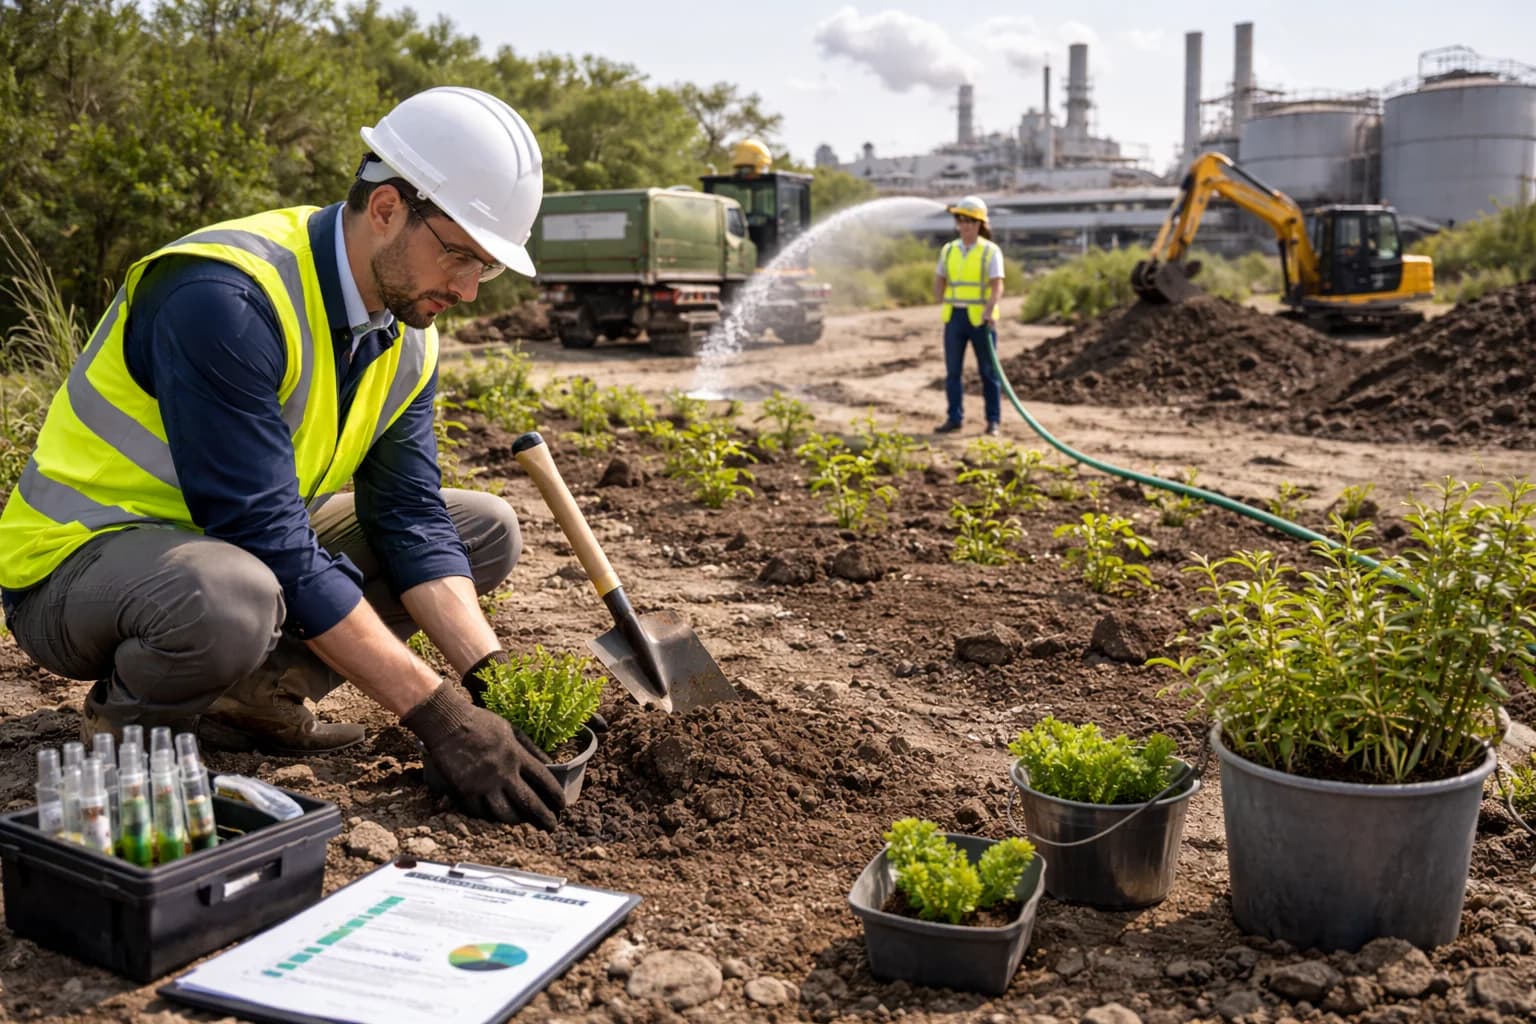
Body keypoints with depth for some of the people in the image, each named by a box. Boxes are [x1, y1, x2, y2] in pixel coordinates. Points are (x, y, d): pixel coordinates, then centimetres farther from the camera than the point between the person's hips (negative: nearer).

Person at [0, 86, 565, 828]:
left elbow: (410, 517, -5)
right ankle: (126, 714, -6)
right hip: (84, 558, -8)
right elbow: (269, 540, -32)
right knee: (230, 598, -42)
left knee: (488, 529, 2)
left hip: (251, 547, 8)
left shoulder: (409, 336, -2)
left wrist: (489, 679, -20)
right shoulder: (225, 296, -29)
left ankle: (252, 696, -7)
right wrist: (436, 713, -32)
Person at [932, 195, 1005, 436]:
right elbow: (940, 281, 18)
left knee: (988, 371, 3)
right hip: (954, 316, 4)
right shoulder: (948, 250, 10)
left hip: (980, 318, -4)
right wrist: (939, 301, 2)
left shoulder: (990, 251, -3)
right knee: (952, 371, 4)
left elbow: (997, 286, -11)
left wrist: (990, 311, -26)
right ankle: (954, 418, 11)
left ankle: (993, 420, 9)